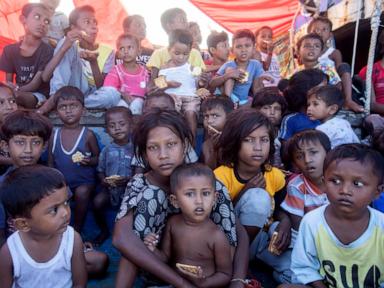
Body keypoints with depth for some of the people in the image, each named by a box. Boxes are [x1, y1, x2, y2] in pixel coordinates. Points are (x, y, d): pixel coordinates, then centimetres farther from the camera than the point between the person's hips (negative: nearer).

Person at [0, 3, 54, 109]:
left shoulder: (47, 51, -9)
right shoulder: (10, 50, 3)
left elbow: (35, 84, -13)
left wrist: (16, 90, -30)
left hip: (39, 95, -4)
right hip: (19, 94, 4)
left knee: (18, 97, -33)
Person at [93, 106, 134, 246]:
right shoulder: (107, 150, 1)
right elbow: (100, 170, 10)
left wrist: (128, 180, -24)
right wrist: (103, 180, -11)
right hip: (110, 187, 3)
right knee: (97, 203, -16)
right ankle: (104, 230, 14)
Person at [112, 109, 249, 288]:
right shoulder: (139, 185, -19)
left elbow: (240, 233, -15)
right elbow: (121, 238, -37)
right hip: (151, 264, -1)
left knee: (216, 191, -24)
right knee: (149, 195, -29)